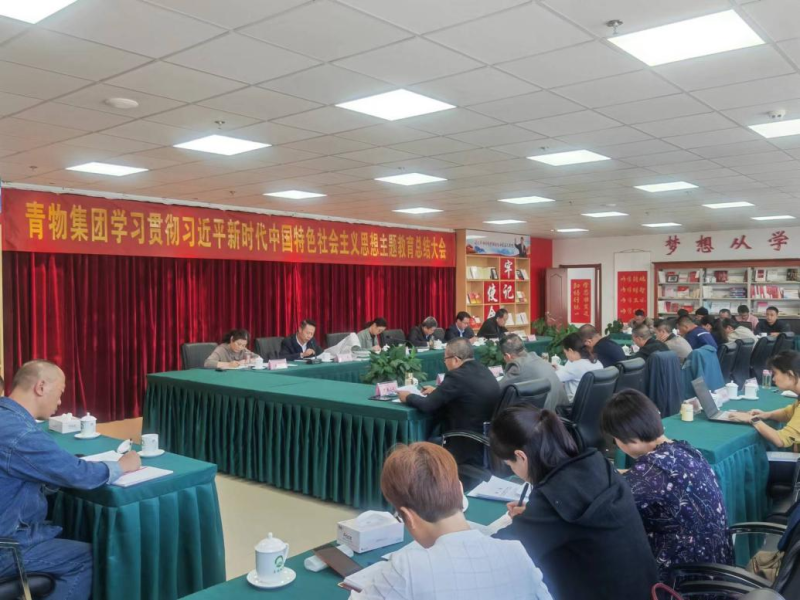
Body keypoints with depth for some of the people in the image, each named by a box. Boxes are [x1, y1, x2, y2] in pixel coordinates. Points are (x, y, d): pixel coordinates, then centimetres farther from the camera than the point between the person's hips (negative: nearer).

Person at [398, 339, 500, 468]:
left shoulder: (457, 375, -20)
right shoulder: (484, 371, 6)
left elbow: (427, 405, -16)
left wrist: (408, 397, 2)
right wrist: (437, 391, 21)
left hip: (469, 446, -8)